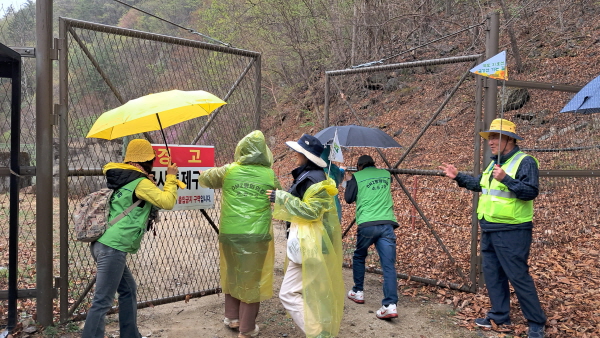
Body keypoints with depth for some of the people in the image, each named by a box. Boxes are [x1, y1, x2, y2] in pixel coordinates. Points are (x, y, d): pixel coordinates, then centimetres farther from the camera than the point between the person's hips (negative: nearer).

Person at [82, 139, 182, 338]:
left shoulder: (119, 178, 13)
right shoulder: (140, 183, -9)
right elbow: (167, 202, -12)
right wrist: (171, 178, 1)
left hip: (103, 244, 9)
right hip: (112, 248, -9)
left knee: (128, 290, 18)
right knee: (102, 301, -7)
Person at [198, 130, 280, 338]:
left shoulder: (228, 171, 0)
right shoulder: (270, 175, -1)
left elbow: (203, 179, 14)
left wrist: (218, 174, 31)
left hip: (229, 233, 2)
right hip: (256, 236, -2)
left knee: (232, 274, 22)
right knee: (251, 280, 9)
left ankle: (232, 317, 34)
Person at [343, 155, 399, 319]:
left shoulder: (357, 177, 9)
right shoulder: (386, 174, 20)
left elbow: (348, 198, 12)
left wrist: (349, 183, 28)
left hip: (367, 225, -2)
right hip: (387, 224, 2)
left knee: (359, 257, 24)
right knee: (389, 265, -5)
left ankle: (358, 292, 31)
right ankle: (390, 305, -17)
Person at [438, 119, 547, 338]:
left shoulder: (525, 161, -13)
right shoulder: (494, 162, 15)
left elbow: (531, 192, -23)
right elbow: (481, 184, 28)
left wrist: (506, 178, -34)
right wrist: (458, 177, 19)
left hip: (511, 232, -9)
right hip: (489, 230, 9)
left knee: (518, 277, -5)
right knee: (492, 274, 15)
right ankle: (499, 316, 27)